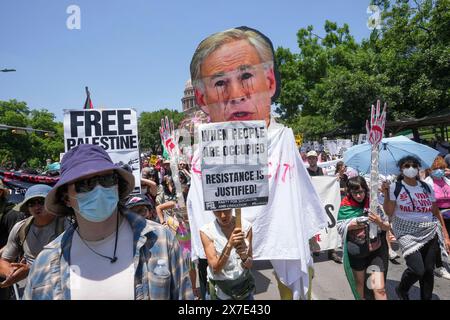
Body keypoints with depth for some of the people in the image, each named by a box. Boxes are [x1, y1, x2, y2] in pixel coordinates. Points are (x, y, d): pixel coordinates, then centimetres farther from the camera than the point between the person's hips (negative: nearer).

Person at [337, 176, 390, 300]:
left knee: (379, 288, -8)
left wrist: (379, 222, -23)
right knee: (359, 282, 20)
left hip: (376, 249, -1)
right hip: (356, 250, 1)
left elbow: (387, 227, -2)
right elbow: (339, 228, -2)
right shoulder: (345, 206, -6)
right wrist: (352, 225, -20)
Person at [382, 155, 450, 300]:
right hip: (407, 233, -4)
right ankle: (401, 290, 16)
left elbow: (436, 212, 12)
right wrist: (386, 194, -16)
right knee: (417, 270, -15)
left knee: (429, 270, 2)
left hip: (430, 233, 4)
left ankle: (426, 298, 27)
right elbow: (389, 212, -6)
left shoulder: (427, 187, 8)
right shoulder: (395, 187, -2)